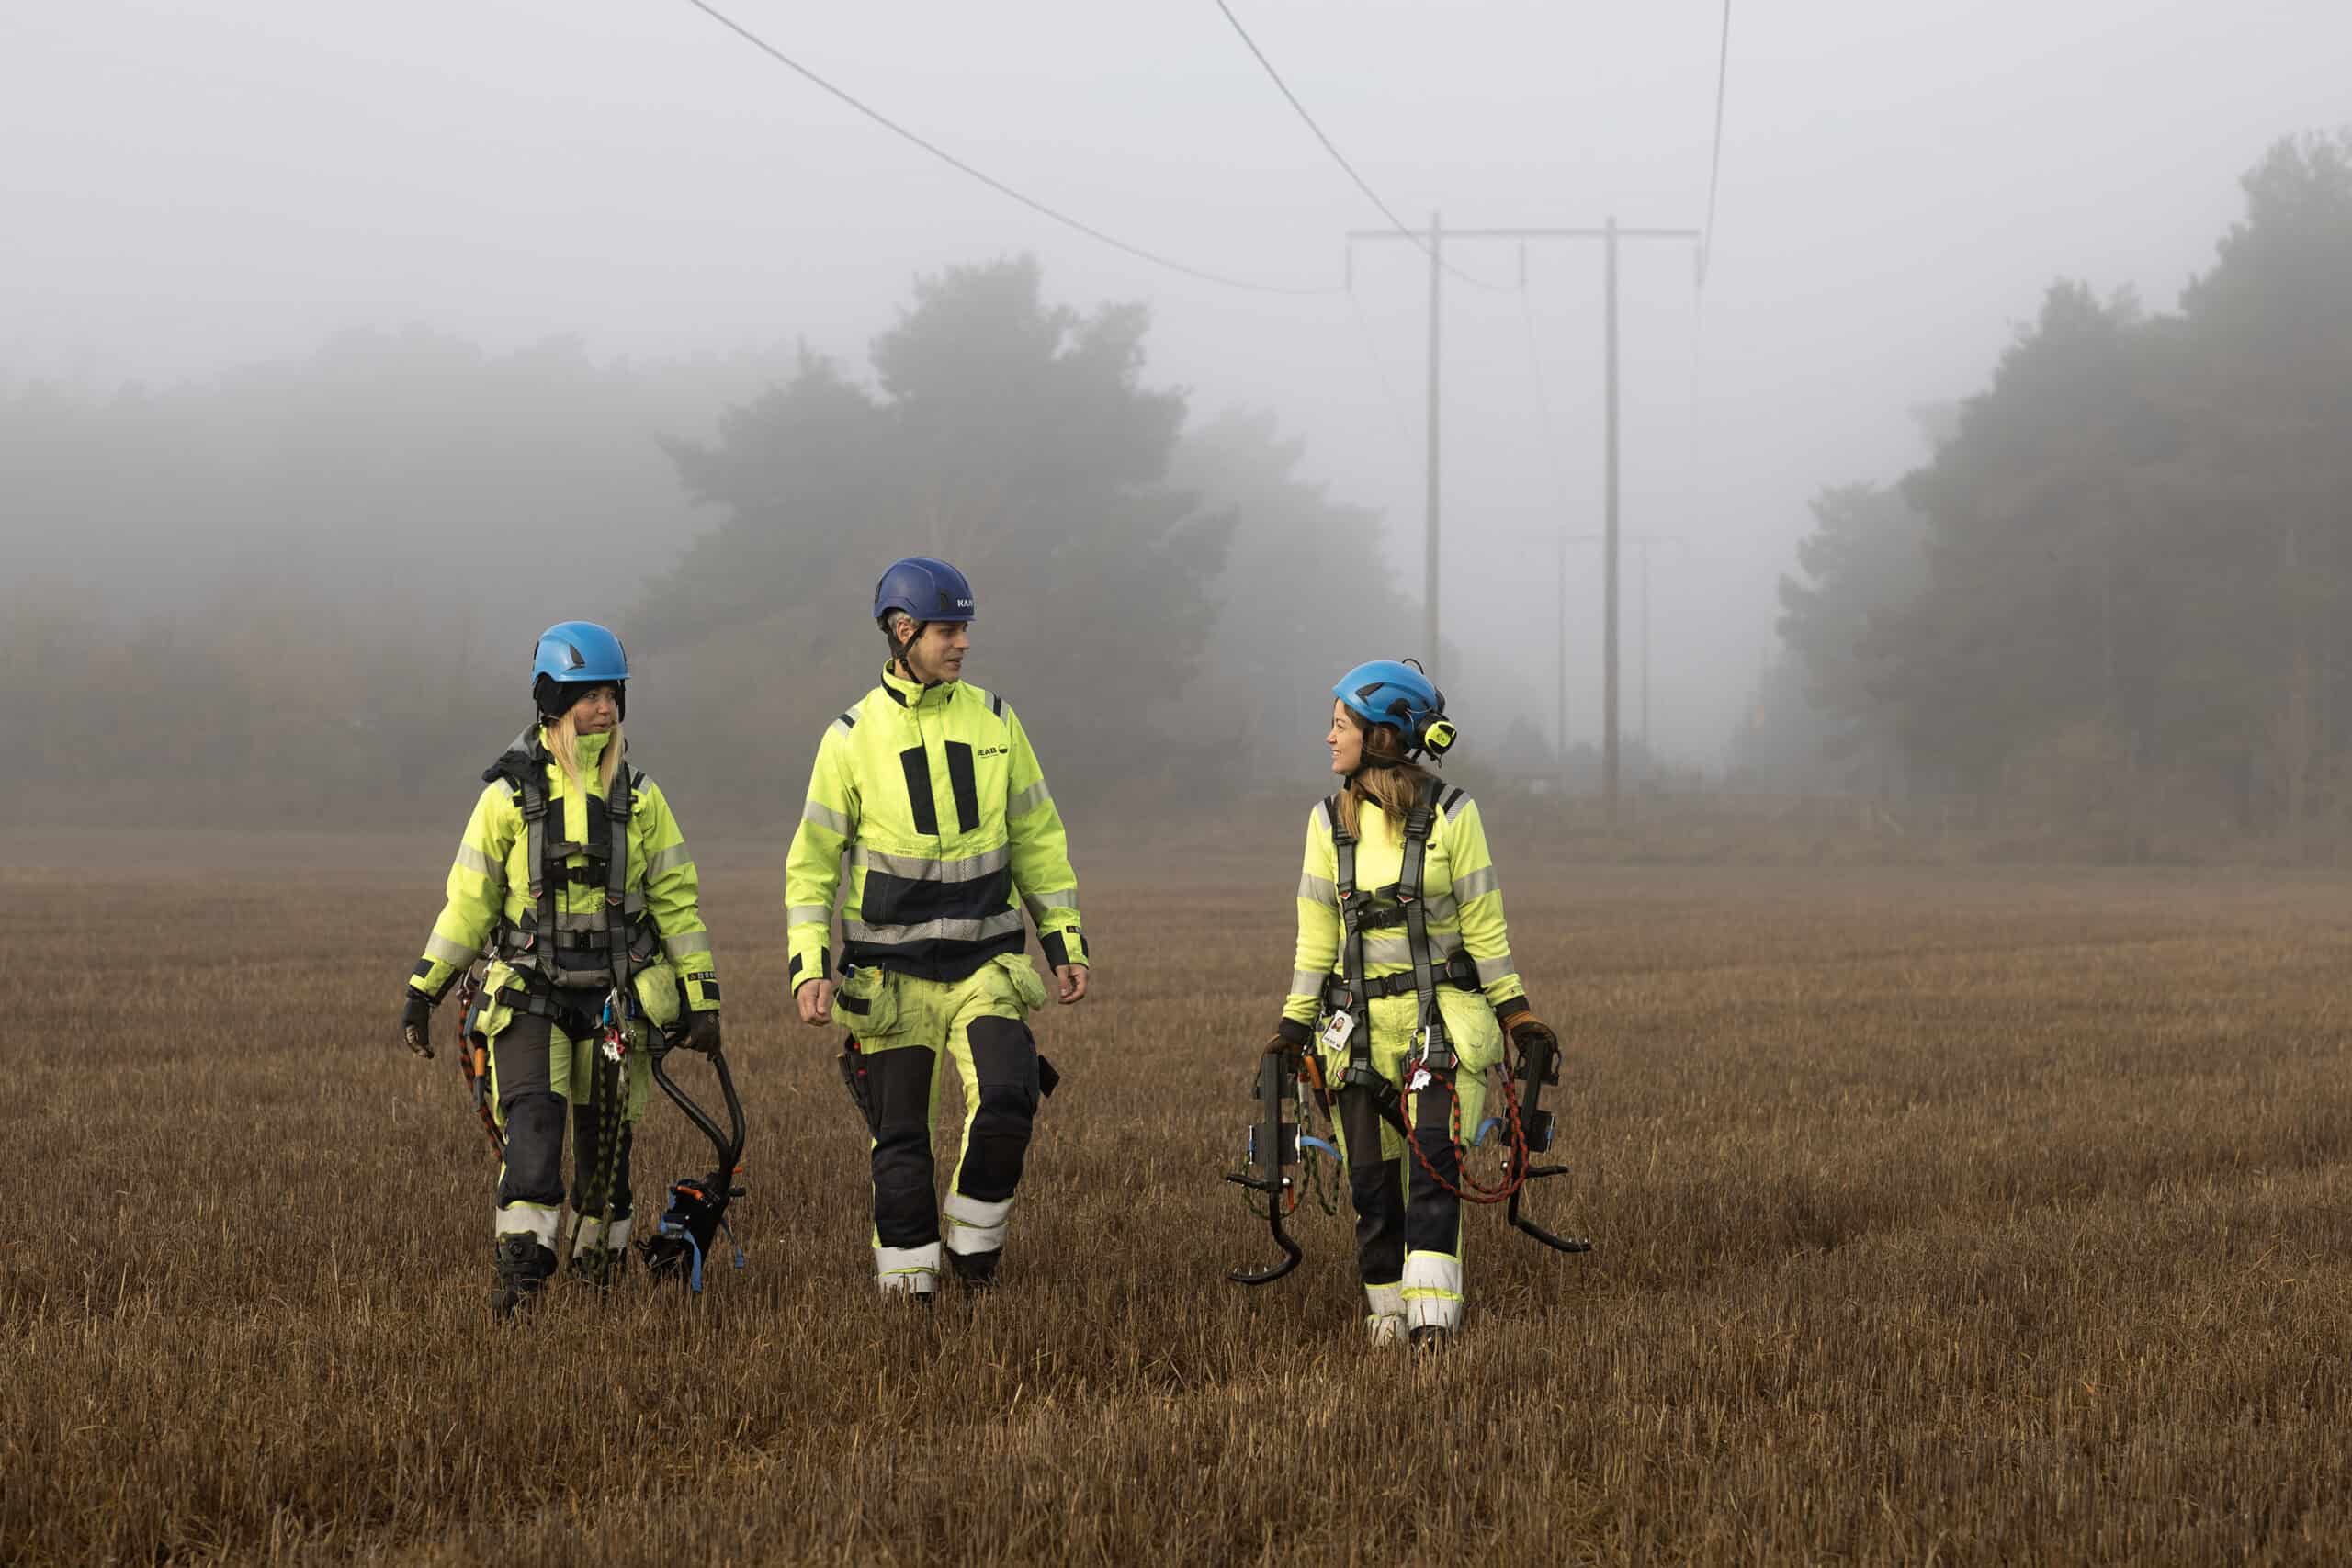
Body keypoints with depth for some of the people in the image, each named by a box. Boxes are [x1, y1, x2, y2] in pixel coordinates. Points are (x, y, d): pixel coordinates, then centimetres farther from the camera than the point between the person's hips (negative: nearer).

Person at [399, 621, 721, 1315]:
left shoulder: (637, 796, 6)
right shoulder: (509, 794, 0)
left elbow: (676, 898, 8)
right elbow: (468, 900, 4)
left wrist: (703, 997, 3)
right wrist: (422, 991, 2)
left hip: (614, 994, 2)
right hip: (529, 993, -2)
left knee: (606, 1139, 7)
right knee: (533, 1120, -19)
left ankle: (598, 1263, 24)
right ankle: (522, 1267, -25)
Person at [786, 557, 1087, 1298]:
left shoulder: (994, 721, 4)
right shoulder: (852, 738, -3)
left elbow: (1037, 836, 11)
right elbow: (812, 862, 0)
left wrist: (1065, 939, 8)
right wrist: (809, 969, -10)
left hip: (986, 964, 1)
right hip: (891, 972, -1)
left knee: (1006, 1107, -18)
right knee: (900, 1146, 2)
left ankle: (973, 1240, 4)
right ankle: (907, 1291, 13)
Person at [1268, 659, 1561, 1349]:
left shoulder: (1450, 813, -3)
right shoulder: (1330, 821, 7)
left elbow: (1483, 924, 2)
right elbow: (1316, 935, 11)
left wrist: (1515, 1011, 1)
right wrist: (1293, 1026, 9)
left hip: (1444, 1014, -3)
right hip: (1360, 1023, 3)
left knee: (1435, 1162, -17)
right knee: (1371, 1180, 1)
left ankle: (1433, 1314, -22)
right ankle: (1386, 1311, 14)